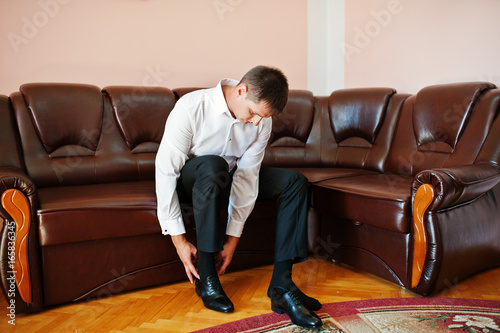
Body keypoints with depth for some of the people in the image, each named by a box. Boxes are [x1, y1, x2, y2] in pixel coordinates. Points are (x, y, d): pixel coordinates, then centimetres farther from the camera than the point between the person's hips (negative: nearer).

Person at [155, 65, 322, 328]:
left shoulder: (262, 121, -14)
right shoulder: (191, 108, -27)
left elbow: (246, 176, -15)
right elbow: (165, 171, -26)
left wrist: (232, 237, -18)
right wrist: (178, 239, -26)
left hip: (225, 179, 5)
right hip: (188, 181, -4)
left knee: (295, 182, -13)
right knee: (213, 165, -39)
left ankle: (281, 285, -19)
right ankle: (206, 278, -26)